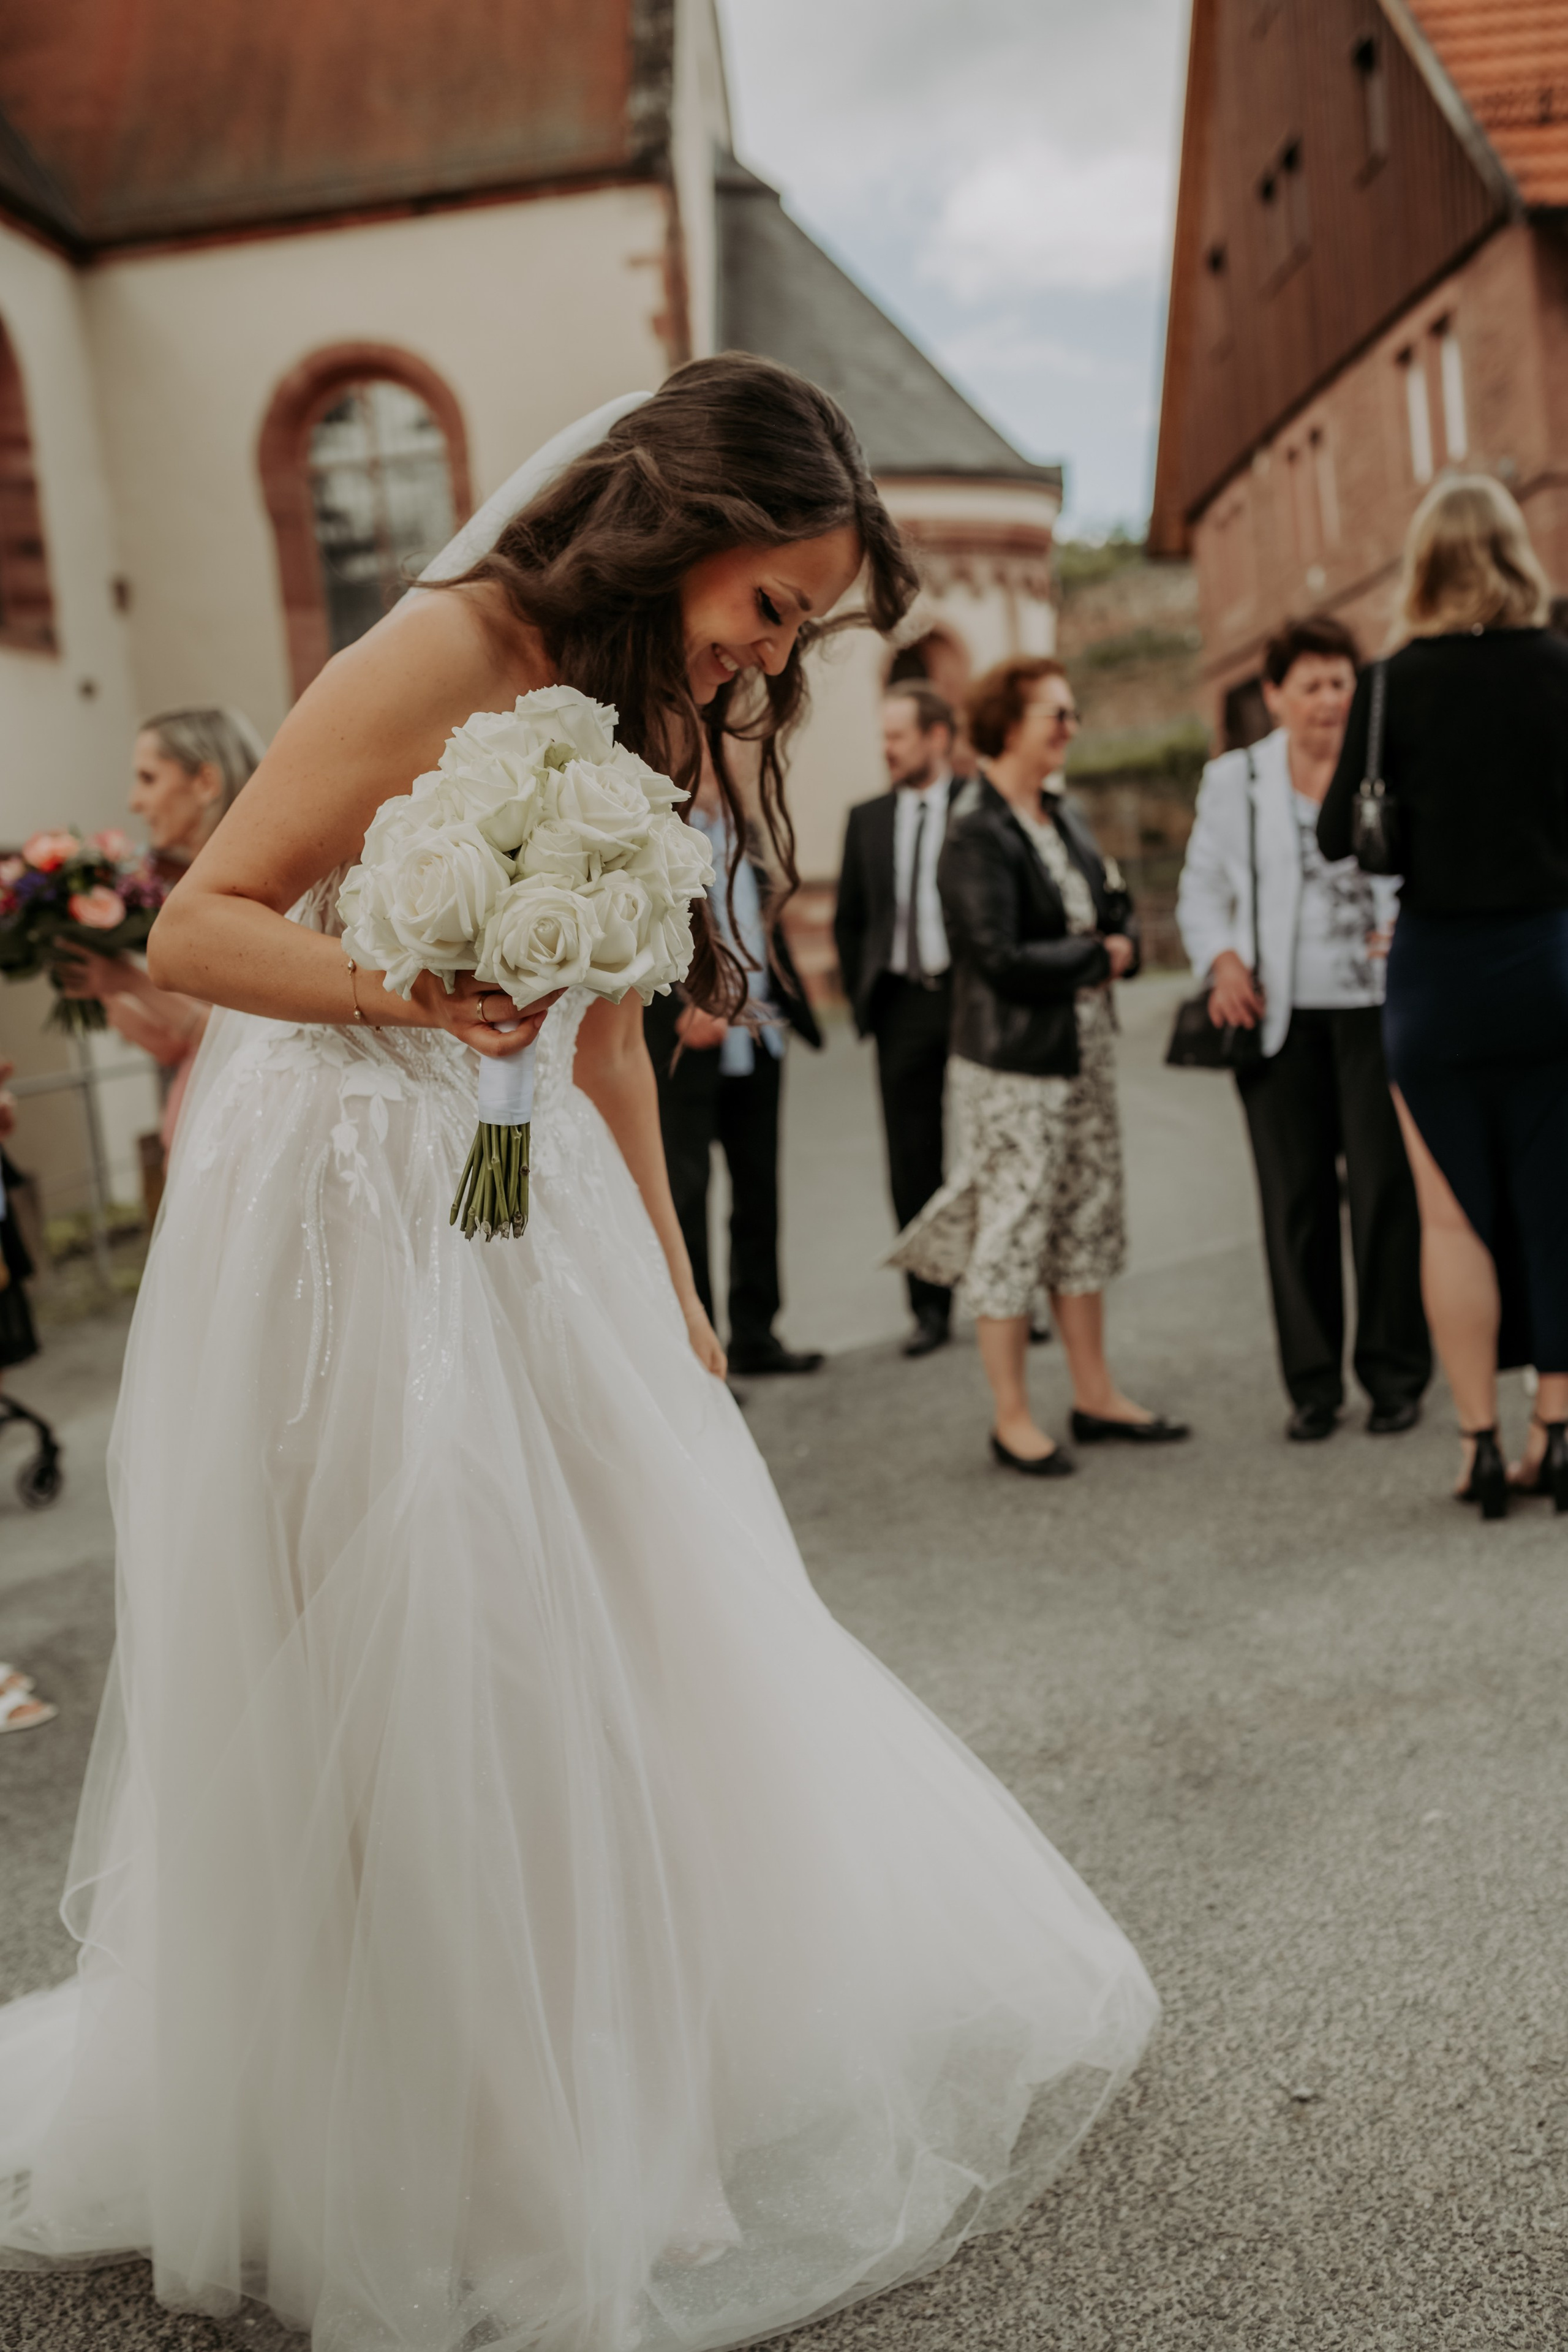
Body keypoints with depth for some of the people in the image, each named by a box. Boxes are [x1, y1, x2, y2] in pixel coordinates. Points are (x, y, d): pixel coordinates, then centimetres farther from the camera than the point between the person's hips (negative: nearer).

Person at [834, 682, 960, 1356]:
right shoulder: (868, 819, 11)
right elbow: (848, 919, 16)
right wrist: (861, 998, 8)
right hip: (901, 1003, 3)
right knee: (912, 1166, 5)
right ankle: (930, 1307, 14)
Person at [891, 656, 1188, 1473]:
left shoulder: (1062, 814, 10)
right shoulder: (976, 835, -16)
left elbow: (1115, 918, 15)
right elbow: (1001, 958, -24)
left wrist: (1121, 940, -9)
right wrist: (1097, 956, -11)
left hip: (1086, 1047, 9)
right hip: (1015, 1062, -8)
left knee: (1087, 1219, 14)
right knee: (1014, 1228, 0)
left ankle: (1095, 1396, 26)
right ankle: (1012, 1421, 11)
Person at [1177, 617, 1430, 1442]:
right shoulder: (1233, 780, 8)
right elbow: (1202, 888, 11)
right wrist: (1224, 963, -7)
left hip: (1376, 1010, -1)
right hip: (1280, 1018, 1)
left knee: (1385, 1188, -2)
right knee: (1295, 1198, 4)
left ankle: (1395, 1375, 13)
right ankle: (1312, 1383, 15)